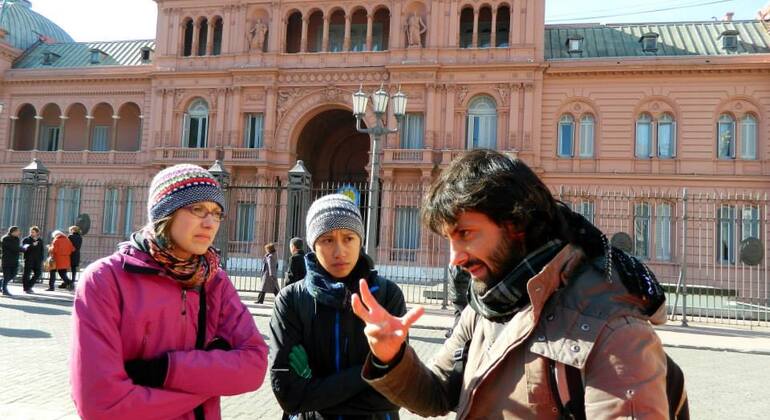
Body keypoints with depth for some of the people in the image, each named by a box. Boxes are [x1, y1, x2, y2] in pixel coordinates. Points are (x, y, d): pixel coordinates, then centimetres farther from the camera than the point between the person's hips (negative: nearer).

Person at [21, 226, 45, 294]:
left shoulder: (40, 241, 13)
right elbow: (24, 247, -18)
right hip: (28, 259, -4)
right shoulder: (26, 240, 1)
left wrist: (41, 260, 11)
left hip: (37, 260, 4)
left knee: (38, 273, 2)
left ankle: (29, 286, 19)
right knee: (27, 273, -1)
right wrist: (32, 245, -32)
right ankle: (26, 288, 7)